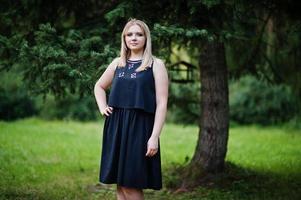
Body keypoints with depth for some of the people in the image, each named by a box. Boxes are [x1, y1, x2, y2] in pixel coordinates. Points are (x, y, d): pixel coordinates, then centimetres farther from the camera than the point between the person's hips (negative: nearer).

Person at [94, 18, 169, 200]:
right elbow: (99, 86, 29)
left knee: (131, 185, -8)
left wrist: (154, 137, -15)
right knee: (120, 184, 7)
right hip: (116, 127, 5)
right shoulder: (118, 63, 12)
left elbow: (162, 103, -7)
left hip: (140, 127, -5)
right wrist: (102, 107, 11)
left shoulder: (156, 65, -2)